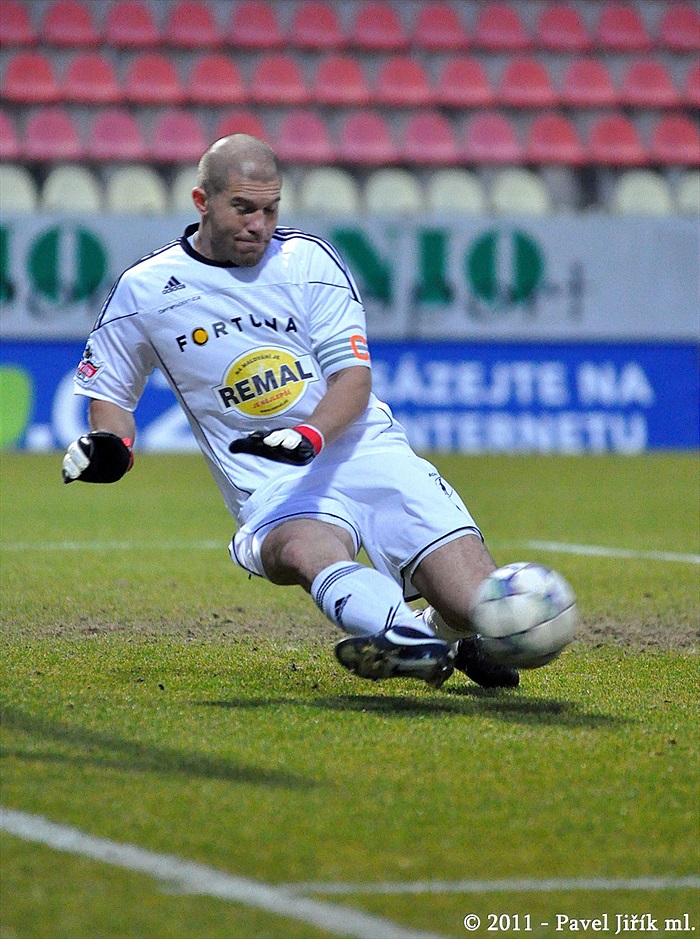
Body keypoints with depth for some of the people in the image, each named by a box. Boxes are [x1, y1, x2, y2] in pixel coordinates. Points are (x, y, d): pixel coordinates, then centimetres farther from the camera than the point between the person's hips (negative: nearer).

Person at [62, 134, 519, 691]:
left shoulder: (310, 261, 4)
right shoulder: (145, 291, 5)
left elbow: (354, 376, -1)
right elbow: (111, 390, 19)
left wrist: (312, 435, -21)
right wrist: (110, 445, -5)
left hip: (365, 451, 2)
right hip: (270, 484, -1)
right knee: (304, 551, -40)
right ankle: (411, 643, -64)